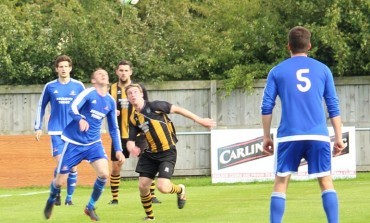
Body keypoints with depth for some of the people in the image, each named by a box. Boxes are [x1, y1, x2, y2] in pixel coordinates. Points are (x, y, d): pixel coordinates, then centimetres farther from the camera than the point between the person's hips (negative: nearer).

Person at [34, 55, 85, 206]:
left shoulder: (78, 86, 3)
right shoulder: (50, 87, 3)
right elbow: (41, 107, 12)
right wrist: (38, 127, 8)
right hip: (56, 131, -1)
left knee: (72, 166, 0)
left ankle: (69, 197, 12)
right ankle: (56, 194, 8)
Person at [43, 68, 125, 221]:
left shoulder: (110, 102, 5)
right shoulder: (89, 93, -12)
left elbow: (113, 128, 14)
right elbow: (73, 108, -28)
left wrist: (118, 150, 7)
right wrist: (81, 119, -48)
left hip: (93, 143, 4)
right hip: (73, 142, -4)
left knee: (104, 174, -18)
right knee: (60, 181, 1)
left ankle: (90, 207, 3)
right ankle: (50, 202, 35)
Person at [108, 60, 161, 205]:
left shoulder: (139, 88, -1)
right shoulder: (112, 89, 3)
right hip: (119, 134, 1)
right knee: (116, 167, 2)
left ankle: (152, 195, 2)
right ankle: (114, 198, 14)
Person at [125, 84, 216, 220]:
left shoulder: (154, 106, -11)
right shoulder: (133, 119, 4)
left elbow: (177, 109, -7)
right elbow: (130, 141, 7)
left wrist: (200, 120, -8)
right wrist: (131, 147, -20)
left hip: (167, 152, -5)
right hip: (150, 154, 5)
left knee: (162, 187, -17)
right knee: (143, 186, -1)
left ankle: (180, 190, 18)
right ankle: (149, 215, 23)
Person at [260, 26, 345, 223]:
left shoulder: (277, 71, 7)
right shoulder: (322, 69, 10)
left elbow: (266, 107, 4)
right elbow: (333, 106, 9)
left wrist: (266, 137, 11)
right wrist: (338, 137, 13)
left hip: (289, 135, -1)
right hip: (318, 136, 1)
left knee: (280, 183, 6)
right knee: (326, 182, 5)